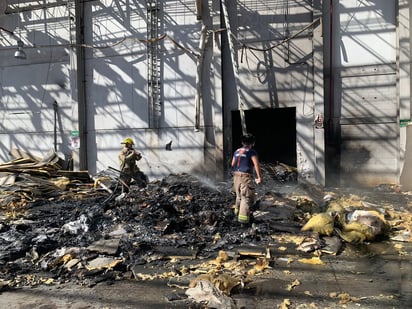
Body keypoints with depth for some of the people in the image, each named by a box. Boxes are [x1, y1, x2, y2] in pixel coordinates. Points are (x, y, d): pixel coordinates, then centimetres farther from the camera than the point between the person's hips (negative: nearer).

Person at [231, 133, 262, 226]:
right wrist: (259, 177, -5)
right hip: (246, 177, -7)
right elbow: (256, 165, -13)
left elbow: (232, 165, 16)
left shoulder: (237, 151, 13)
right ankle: (243, 219, -7)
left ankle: (237, 213, 35)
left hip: (236, 176, 7)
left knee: (239, 196, 22)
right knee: (246, 198, -3)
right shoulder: (252, 152, -6)